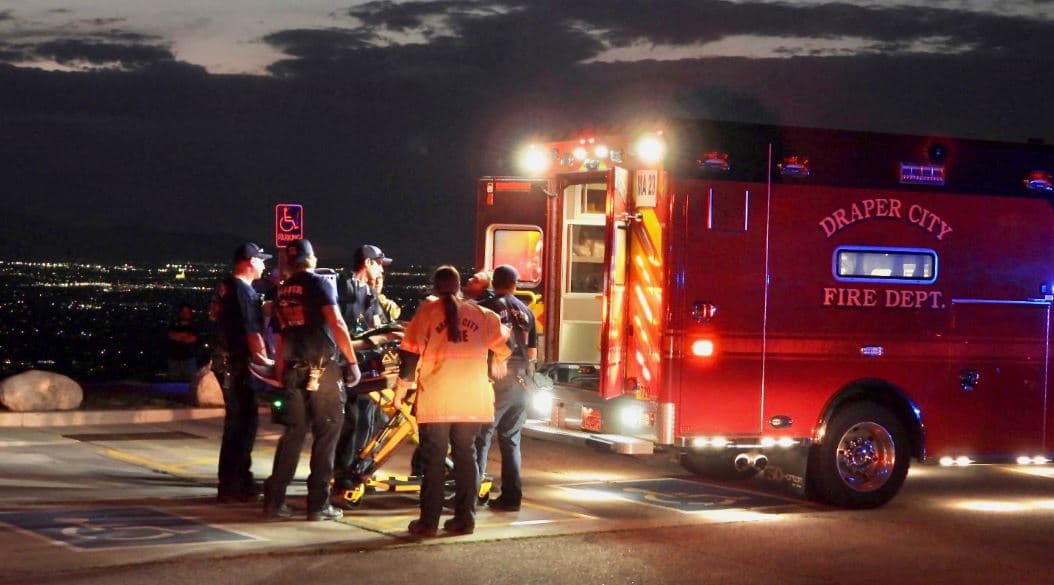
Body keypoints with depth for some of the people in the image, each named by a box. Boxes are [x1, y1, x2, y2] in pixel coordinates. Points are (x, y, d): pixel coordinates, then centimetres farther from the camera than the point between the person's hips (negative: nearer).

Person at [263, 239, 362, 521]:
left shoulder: (281, 291, 14)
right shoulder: (318, 284, -5)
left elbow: (280, 335, 17)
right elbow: (336, 323, -15)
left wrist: (281, 372, 23)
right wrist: (353, 362, -13)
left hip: (293, 370, 6)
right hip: (323, 370, -6)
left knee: (292, 434, 11)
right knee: (326, 434, 0)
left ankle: (274, 500, 9)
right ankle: (318, 504, 0)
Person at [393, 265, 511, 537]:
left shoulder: (427, 312, -1)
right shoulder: (481, 314, 8)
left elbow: (410, 352, -5)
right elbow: (503, 346, 11)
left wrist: (402, 387, 5)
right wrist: (497, 366, 30)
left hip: (435, 399, -3)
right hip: (472, 401, 3)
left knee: (434, 459, 3)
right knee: (466, 456, 12)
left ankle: (429, 522, 3)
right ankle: (464, 519, 12)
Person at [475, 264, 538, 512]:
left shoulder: (486, 308, -6)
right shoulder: (526, 311, 10)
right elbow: (532, 352, 13)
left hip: (494, 380, -4)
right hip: (520, 382, 5)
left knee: (480, 438, -1)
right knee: (511, 440, 11)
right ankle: (511, 496, 10)